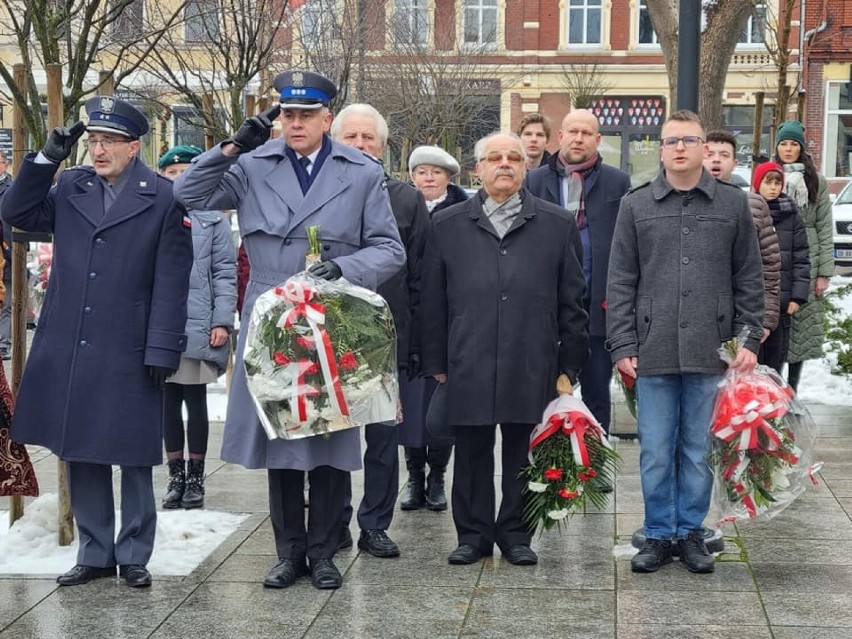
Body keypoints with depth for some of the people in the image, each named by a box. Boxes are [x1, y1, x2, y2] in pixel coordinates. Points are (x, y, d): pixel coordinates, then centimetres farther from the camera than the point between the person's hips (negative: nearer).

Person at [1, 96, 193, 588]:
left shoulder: (163, 198, -5)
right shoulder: (70, 188, 9)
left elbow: (172, 282, -7)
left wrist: (162, 350, -11)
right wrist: (46, 159, -2)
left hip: (129, 355, -4)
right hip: (68, 353, 4)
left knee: (134, 459, 6)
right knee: (80, 456, 11)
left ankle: (134, 556, 20)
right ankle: (95, 553, 23)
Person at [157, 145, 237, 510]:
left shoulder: (212, 219, 3)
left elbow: (225, 272, 0)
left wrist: (223, 321, -7)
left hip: (198, 325, -2)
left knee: (195, 401, 4)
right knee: (169, 401, 9)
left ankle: (195, 476, 14)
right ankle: (176, 475, 18)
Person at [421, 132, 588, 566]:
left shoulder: (558, 224, 7)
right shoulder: (447, 226, 9)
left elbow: (572, 300, 7)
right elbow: (433, 300, 9)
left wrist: (569, 363, 4)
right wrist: (437, 362, 6)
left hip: (532, 365, 0)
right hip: (468, 365, 1)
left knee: (523, 453, 7)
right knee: (471, 453, 7)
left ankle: (516, 534, 20)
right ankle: (473, 534, 20)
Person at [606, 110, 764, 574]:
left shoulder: (733, 204, 6)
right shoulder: (636, 205, 5)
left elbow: (749, 280, 7)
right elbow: (621, 283, 4)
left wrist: (749, 339, 1)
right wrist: (622, 345, -2)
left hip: (711, 352, 0)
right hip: (653, 351, 0)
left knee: (699, 450, 9)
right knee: (656, 452, 6)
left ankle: (691, 532, 22)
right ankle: (658, 534, 18)